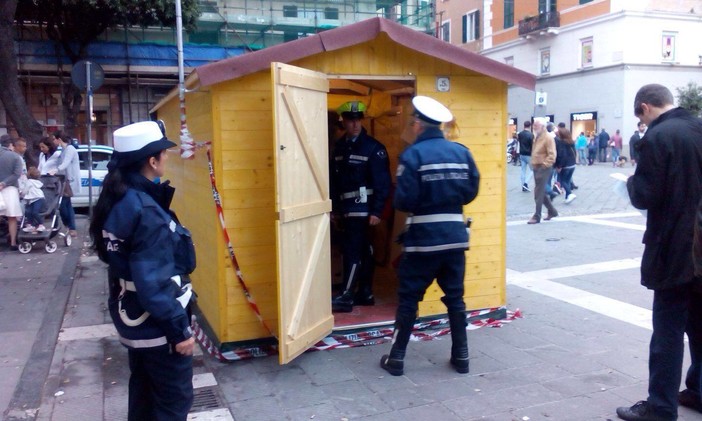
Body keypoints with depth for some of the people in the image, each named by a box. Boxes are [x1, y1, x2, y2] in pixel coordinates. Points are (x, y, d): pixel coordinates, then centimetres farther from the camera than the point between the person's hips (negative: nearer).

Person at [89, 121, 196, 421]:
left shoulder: (116, 199, 1)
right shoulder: (145, 211, -26)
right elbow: (153, 282, -26)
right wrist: (179, 329, -19)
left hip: (132, 318, 9)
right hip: (156, 324, -9)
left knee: (143, 391, 24)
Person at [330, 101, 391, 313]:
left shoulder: (374, 148, -7)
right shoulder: (339, 147, 11)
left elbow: (382, 183, -11)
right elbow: (335, 180, 13)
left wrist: (377, 211, -15)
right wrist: (334, 208, 12)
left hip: (363, 208, -6)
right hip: (346, 208, 6)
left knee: (352, 250, -9)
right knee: (362, 250, 13)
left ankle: (346, 296, -4)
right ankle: (365, 293, 21)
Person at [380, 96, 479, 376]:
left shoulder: (413, 155, -11)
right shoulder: (462, 152, 4)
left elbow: (404, 200, -16)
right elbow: (471, 191, 7)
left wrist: (420, 205, 6)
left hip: (423, 239, -4)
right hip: (455, 236, 5)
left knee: (408, 298, 6)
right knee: (455, 297, 14)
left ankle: (396, 358, 13)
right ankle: (461, 356, 20)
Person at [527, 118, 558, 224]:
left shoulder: (548, 138, -12)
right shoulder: (537, 137, 16)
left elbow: (552, 155, -19)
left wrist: (544, 165, -21)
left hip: (543, 168, -9)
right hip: (536, 168, 9)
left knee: (539, 193, -7)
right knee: (541, 192, 15)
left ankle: (537, 216, -2)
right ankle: (552, 211, 28)